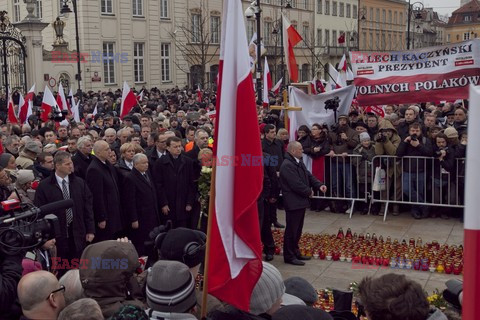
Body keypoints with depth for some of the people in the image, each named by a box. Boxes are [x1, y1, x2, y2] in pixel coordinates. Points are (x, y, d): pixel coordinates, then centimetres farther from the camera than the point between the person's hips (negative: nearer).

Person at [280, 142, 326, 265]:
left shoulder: (299, 163, 12)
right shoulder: (287, 165, -21)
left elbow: (309, 176, 14)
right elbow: (296, 184, -25)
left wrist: (319, 185, -4)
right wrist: (309, 192, -11)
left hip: (300, 202, 10)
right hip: (293, 203, -10)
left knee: (297, 229, 18)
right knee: (291, 230, -1)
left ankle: (295, 252, 30)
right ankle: (289, 256, 8)